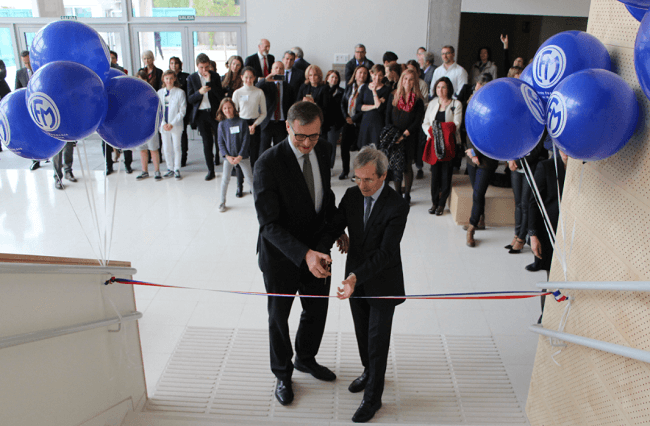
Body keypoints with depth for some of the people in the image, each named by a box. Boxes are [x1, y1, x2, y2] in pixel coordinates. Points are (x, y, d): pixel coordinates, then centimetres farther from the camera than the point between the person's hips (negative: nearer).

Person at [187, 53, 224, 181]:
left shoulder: (215, 76, 3)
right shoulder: (192, 78, 4)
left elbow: (221, 95, -6)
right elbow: (190, 99, 0)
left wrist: (210, 81, -15)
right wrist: (199, 92, -19)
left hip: (215, 112, -1)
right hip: (201, 114, 1)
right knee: (207, 143, 5)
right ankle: (211, 171, 12)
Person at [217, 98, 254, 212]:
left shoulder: (242, 122, -4)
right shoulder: (222, 124, 2)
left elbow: (246, 140, -6)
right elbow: (220, 142, 3)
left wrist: (240, 156, -13)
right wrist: (227, 156, -10)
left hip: (243, 156, -1)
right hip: (228, 157, 1)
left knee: (250, 178, 3)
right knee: (225, 179, 3)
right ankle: (222, 202, 17)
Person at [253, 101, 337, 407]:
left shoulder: (323, 151, -6)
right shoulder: (268, 164, -26)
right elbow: (269, 224, -29)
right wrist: (304, 254, -39)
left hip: (317, 249, 5)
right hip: (281, 256, -5)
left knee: (317, 310, 21)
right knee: (279, 317, 17)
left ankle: (306, 359, 51)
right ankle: (282, 374, 43)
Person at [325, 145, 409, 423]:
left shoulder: (397, 207, -22)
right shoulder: (352, 195, -6)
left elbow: (386, 252, -27)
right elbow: (334, 227, -1)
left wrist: (356, 276, -37)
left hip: (383, 282, -5)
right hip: (356, 278, 5)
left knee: (377, 339, 5)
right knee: (362, 332, 22)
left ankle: (373, 398, 22)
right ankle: (368, 371, 48)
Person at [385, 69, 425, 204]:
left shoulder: (418, 100, -1)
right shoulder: (393, 96, 7)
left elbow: (417, 121, -6)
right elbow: (388, 117, 6)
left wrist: (404, 135, -13)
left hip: (410, 138, -2)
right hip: (394, 137, 2)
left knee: (407, 167, 2)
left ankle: (407, 194, 15)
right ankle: (397, 194, 16)